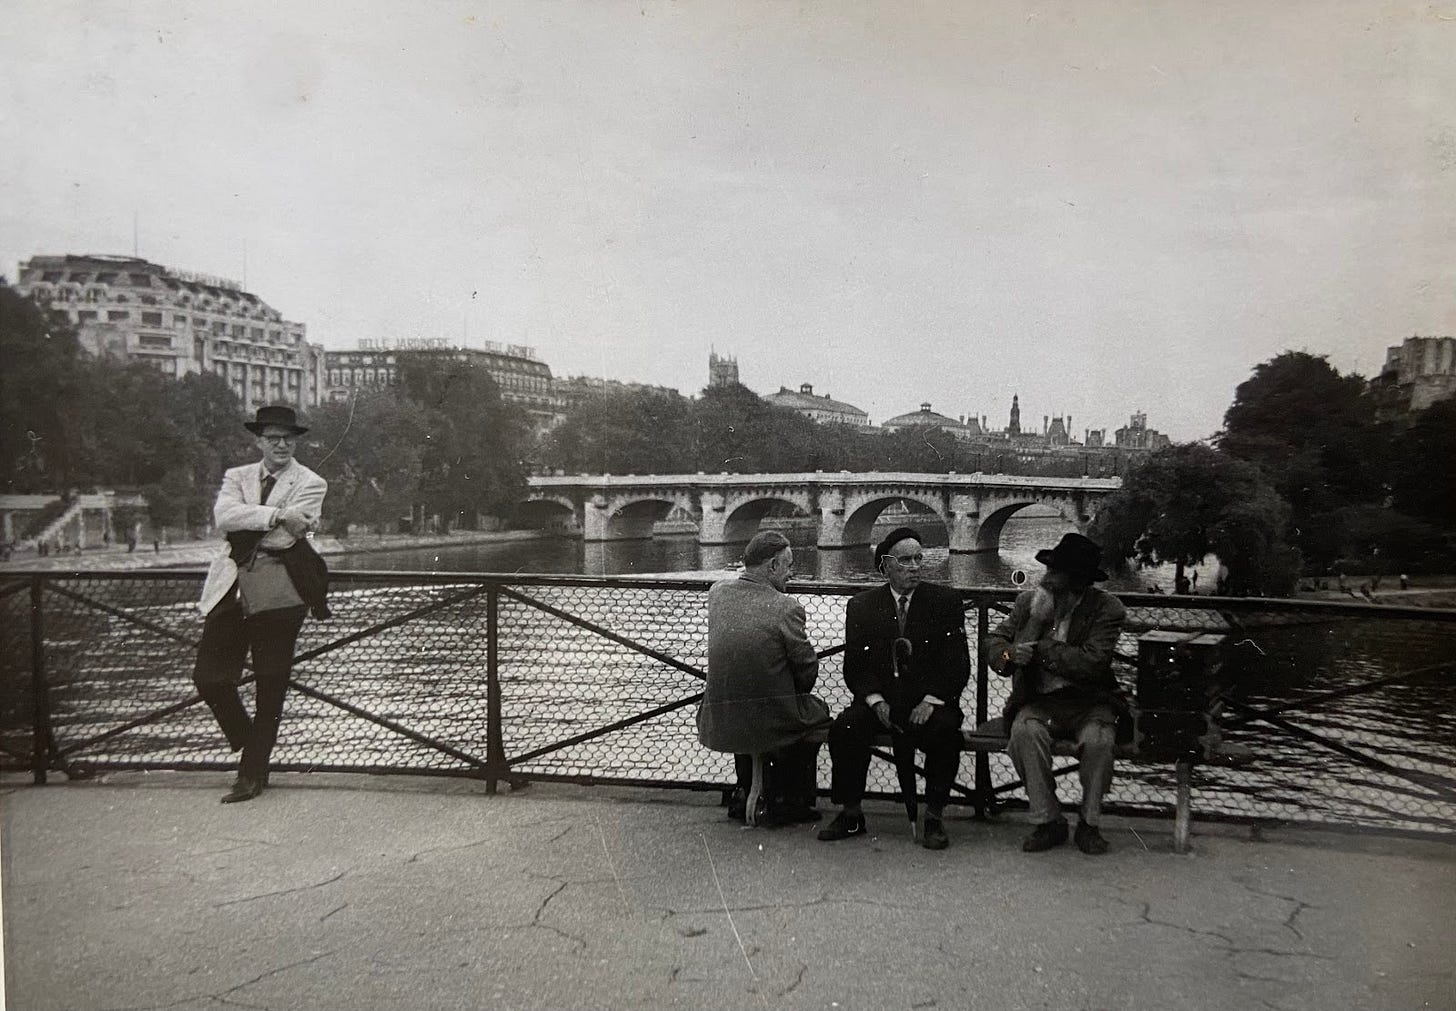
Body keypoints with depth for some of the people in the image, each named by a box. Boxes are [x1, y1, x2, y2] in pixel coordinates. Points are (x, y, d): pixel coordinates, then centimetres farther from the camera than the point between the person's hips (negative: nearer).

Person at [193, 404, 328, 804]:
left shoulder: (311, 484, 4)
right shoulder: (237, 476, 15)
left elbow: (289, 533, -11)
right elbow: (223, 516, -6)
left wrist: (244, 523, -3)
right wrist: (275, 516, -16)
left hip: (279, 592, -3)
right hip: (232, 588, 4)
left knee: (271, 687, 3)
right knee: (208, 677, 0)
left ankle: (253, 774, 17)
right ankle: (248, 741, 26)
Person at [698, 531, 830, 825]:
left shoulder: (717, 592, 0)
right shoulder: (786, 608, -16)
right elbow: (808, 669, -5)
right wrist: (794, 693, 14)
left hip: (719, 723, 5)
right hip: (772, 724, -5)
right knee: (817, 711, 25)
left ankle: (746, 796, 40)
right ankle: (787, 803, 28)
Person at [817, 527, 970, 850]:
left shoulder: (945, 601, 5)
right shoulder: (862, 606, 8)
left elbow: (957, 663, 0)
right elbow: (855, 665, 4)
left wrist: (931, 700, -15)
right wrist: (876, 700, -13)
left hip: (929, 701, -1)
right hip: (880, 700, 1)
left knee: (946, 729, -31)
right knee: (846, 725, -25)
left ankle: (934, 818, -14)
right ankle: (850, 814, -9)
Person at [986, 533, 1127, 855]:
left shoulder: (1107, 609, -4)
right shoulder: (1028, 601, 7)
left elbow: (1092, 662, -16)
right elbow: (994, 641, 6)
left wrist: (1040, 649, -14)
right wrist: (1009, 653, -19)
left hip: (1088, 702, -2)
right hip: (1038, 701, 2)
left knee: (1098, 740, -32)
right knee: (1024, 732, -30)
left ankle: (1089, 823, -7)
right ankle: (1047, 821, -13)